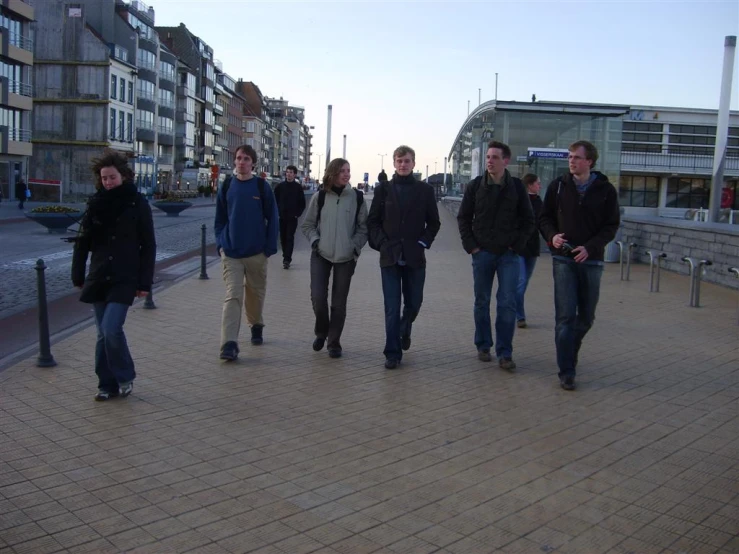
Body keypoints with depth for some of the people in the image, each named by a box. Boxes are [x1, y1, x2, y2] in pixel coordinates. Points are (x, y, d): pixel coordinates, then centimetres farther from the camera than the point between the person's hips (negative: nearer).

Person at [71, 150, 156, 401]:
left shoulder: (137, 203, -5)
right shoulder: (96, 203, 5)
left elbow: (148, 246, -4)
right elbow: (83, 242, 10)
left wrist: (145, 282, -7)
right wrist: (78, 276, 8)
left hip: (125, 279, -4)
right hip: (99, 278, 4)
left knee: (112, 329, -13)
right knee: (103, 334, 7)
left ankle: (124, 377, 9)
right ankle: (107, 384, 19)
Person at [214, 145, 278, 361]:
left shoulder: (262, 186, -3)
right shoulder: (227, 186, 3)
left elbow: (272, 219, -1)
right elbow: (220, 218, 9)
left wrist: (270, 247, -6)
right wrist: (220, 243, 1)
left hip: (256, 252, 0)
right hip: (231, 253, 0)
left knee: (256, 293, 15)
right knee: (232, 296, -7)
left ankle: (256, 326, 40)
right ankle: (229, 344, -12)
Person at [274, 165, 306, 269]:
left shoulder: (298, 187, 0)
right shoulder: (280, 186, 4)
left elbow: (302, 203, 3)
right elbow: (275, 200, 8)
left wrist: (297, 214, -5)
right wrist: (277, 212, -1)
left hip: (292, 218, -3)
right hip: (281, 217, 3)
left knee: (290, 238, -7)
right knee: (283, 238, 8)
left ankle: (287, 259, -10)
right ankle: (286, 257, 21)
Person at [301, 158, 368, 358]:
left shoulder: (357, 197, -2)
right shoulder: (319, 197, 0)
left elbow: (363, 227, 4)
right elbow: (308, 225, 10)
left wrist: (355, 246, -7)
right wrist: (315, 240, -6)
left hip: (346, 257, 0)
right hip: (321, 255, 1)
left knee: (339, 302, 4)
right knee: (317, 297, -5)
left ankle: (334, 342, 17)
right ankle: (321, 332, 22)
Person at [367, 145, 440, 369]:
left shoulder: (425, 190, 5)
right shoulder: (383, 189, 5)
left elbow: (434, 222, 8)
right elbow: (373, 221, 6)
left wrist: (423, 242, -4)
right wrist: (382, 243, -6)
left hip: (414, 257, 1)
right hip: (390, 257, -1)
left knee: (413, 303, 10)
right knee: (392, 307, -1)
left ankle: (404, 330, 42)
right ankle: (393, 353, 7)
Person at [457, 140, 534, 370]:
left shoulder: (517, 187, 0)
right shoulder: (475, 185, 0)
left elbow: (528, 220, 6)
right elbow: (463, 218, 6)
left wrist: (517, 246, -3)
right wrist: (471, 246, -2)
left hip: (509, 255, -1)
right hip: (482, 253, 1)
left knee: (507, 304, -4)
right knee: (481, 302, 8)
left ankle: (504, 353, 3)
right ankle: (483, 346, 22)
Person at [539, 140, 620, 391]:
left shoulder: (606, 190, 0)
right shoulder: (558, 186, 3)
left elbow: (611, 226, 0)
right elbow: (545, 217, 9)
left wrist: (590, 248, -15)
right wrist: (552, 236, -12)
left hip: (591, 261, 1)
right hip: (563, 259, -1)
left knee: (586, 317, 9)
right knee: (565, 315, -6)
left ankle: (569, 352, 35)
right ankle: (566, 372, -2)